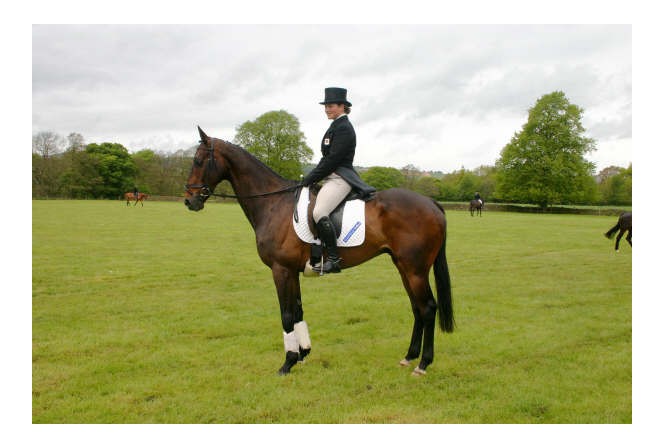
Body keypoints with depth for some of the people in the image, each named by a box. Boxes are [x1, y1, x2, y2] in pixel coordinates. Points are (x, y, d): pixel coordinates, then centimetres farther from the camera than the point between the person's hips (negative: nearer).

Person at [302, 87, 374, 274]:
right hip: (331, 178, 12)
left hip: (339, 178, -12)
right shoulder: (336, 126, 21)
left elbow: (332, 159, -18)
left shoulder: (344, 128, -11)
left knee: (319, 213, -29)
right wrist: (311, 177, 10)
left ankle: (333, 259, -23)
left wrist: (311, 178, -14)